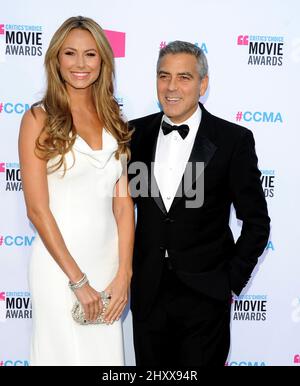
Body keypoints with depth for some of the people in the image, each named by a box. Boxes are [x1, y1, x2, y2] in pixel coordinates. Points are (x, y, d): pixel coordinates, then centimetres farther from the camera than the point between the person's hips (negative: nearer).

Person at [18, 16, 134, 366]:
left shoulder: (113, 120, 6)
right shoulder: (40, 119, -6)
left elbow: (123, 204, 3)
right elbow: (37, 209, -11)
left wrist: (123, 274, -5)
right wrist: (78, 280, -12)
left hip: (108, 260, 4)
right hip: (59, 263, -4)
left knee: (107, 354, 14)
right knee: (65, 353, 9)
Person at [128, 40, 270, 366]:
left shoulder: (233, 140, -8)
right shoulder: (136, 133, 2)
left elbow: (256, 221, -3)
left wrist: (232, 280, -5)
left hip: (204, 295, -3)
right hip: (147, 291, 3)